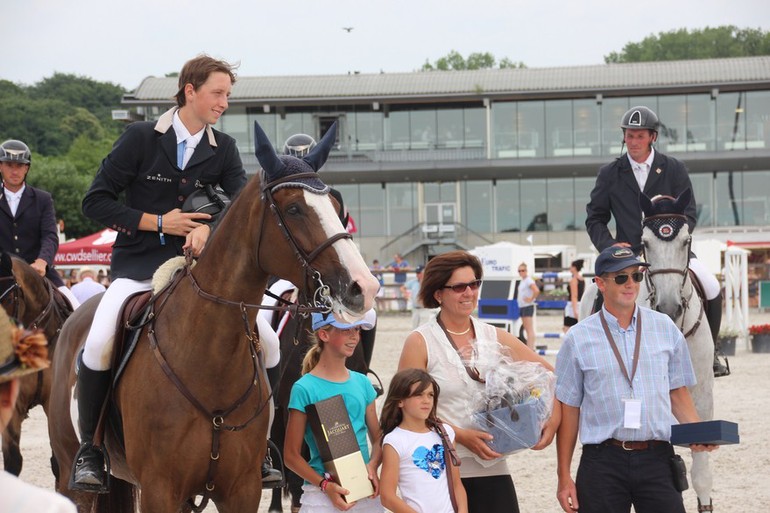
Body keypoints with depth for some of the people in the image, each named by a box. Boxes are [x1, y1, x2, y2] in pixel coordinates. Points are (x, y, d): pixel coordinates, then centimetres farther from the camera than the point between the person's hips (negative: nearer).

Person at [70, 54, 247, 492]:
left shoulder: (223, 149, 7)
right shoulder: (140, 138, -2)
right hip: (137, 270, -3)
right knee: (99, 343, -28)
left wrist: (208, 229, -25)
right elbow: (96, 201, -2)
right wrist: (159, 222, -12)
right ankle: (89, 448, -10)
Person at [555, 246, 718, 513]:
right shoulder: (578, 338, 3)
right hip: (602, 461, -1)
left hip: (656, 460, 1)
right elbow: (569, 408, 5)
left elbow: (677, 391, 15)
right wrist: (564, 477, 2)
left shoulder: (665, 328, 9)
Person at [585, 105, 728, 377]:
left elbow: (689, 214, 3)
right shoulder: (609, 174, 6)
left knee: (712, 290, -19)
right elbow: (595, 218, 10)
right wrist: (609, 245, -9)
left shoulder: (674, 169, 5)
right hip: (628, 252, 0)